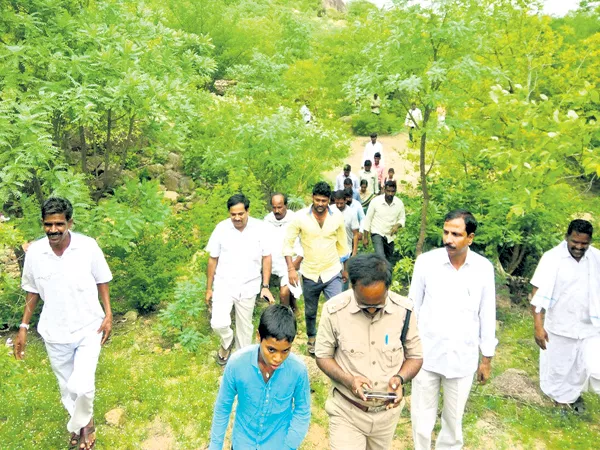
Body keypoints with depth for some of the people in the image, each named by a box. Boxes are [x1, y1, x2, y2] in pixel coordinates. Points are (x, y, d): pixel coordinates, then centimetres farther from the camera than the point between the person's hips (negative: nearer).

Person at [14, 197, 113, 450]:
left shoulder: (88, 247, -16)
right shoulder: (34, 252, -9)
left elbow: (102, 282, -3)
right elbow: (32, 292, 4)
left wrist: (108, 315, -10)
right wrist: (23, 327, 4)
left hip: (88, 328, -2)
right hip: (54, 333, 3)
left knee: (82, 385, -11)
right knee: (67, 387, 17)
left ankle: (81, 424, 21)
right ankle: (82, 424, 44)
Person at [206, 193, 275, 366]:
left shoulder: (259, 228, -10)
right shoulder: (221, 228, -9)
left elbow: (266, 257, -2)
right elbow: (213, 260, 0)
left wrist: (265, 286, -6)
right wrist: (209, 288, 3)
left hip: (248, 286, 1)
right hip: (224, 284, 0)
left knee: (244, 325, 14)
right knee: (219, 323, -14)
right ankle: (227, 343, 20)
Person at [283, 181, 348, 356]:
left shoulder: (337, 216, -7)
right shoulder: (301, 216, -12)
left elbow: (342, 243, 6)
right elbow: (288, 242, -6)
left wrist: (345, 268, 13)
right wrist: (291, 268, -15)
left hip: (332, 273, 0)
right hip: (310, 274, 0)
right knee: (310, 312, 18)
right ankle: (312, 338, 45)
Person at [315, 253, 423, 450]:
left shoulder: (403, 310, -15)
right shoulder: (334, 310, -20)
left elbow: (415, 357, -1)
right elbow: (323, 356, -8)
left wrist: (400, 378, -21)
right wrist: (348, 380, -25)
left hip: (387, 411, 3)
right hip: (347, 411, -2)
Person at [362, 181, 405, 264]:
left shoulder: (399, 203, -9)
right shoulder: (375, 201, -16)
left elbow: (402, 218, 6)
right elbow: (368, 219, -8)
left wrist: (397, 226, -18)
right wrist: (365, 237, -7)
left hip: (390, 236, 4)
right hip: (377, 233, -4)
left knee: (388, 260, 16)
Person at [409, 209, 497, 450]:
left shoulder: (484, 268, -7)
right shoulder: (426, 261, -12)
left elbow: (487, 315, 2)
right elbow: (412, 308, -2)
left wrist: (487, 358, 7)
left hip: (463, 357, 1)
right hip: (426, 354, -1)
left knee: (454, 418, 18)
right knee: (422, 418, 12)